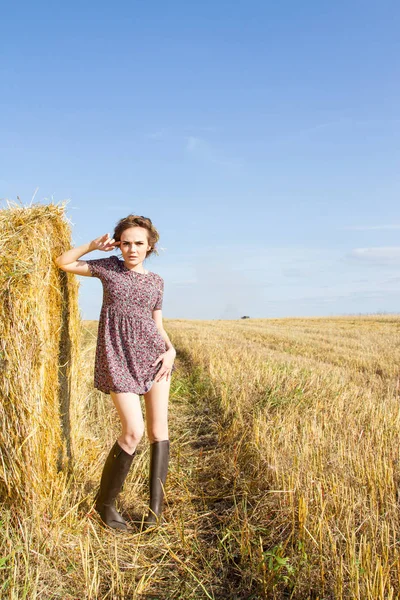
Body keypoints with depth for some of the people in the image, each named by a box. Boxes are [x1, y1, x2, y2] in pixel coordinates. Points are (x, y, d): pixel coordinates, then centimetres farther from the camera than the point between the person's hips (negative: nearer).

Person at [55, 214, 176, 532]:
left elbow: (158, 325, 12)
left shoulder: (156, 281, 11)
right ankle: (105, 502, 12)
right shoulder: (108, 266, 8)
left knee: (158, 428, 1)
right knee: (133, 432, -10)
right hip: (118, 359, -3)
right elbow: (63, 262, 12)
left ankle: (156, 506, 13)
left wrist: (170, 350, -6)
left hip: (153, 354, 3)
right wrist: (95, 245, 3)